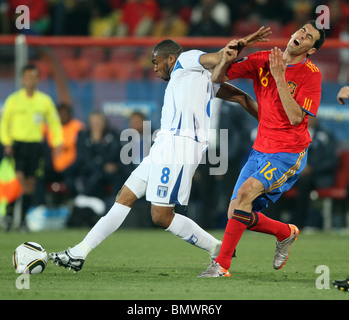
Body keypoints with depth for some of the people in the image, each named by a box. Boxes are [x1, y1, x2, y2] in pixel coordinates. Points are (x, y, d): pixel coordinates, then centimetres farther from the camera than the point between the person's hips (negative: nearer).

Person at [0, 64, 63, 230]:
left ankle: (23, 218, 9)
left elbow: (54, 122, 13)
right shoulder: (14, 99, 2)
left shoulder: (45, 100, 7)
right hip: (18, 143, -2)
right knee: (18, 178, -18)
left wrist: (57, 143, 3)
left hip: (35, 144, 2)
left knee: (30, 183, 2)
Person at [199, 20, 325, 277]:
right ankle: (286, 232, 28)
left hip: (289, 153, -6)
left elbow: (295, 117, -20)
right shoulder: (262, 60, 3)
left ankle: (222, 265, -22)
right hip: (261, 150, 6)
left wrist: (280, 78, -24)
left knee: (247, 190, -28)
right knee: (237, 214, 0)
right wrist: (226, 60, -19)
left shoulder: (311, 74, -9)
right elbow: (217, 78, 3)